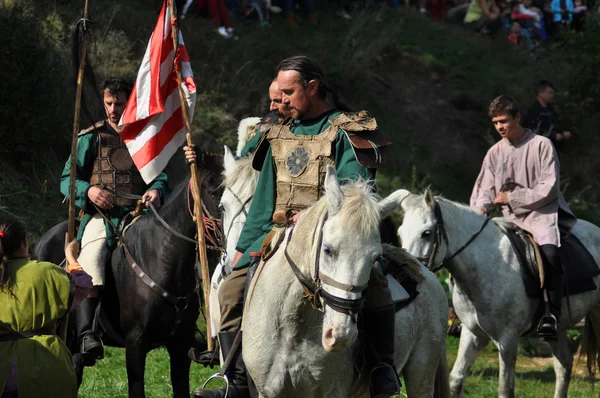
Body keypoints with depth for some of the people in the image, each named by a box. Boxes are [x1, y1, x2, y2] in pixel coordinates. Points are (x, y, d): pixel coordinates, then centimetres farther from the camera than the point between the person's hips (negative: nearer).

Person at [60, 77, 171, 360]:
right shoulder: (91, 138, 13)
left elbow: (161, 176, 15)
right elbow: (67, 180, 9)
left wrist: (157, 190, -10)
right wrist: (88, 190, -14)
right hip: (101, 216, -3)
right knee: (91, 260, -31)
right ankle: (86, 334, -38)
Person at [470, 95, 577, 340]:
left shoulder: (541, 145, -5)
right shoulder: (495, 153, 10)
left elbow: (548, 188, -11)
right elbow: (485, 189, 10)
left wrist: (512, 197, -13)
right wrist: (480, 208, -12)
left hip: (541, 212, -6)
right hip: (510, 218, 6)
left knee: (550, 252, -34)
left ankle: (552, 313, -28)